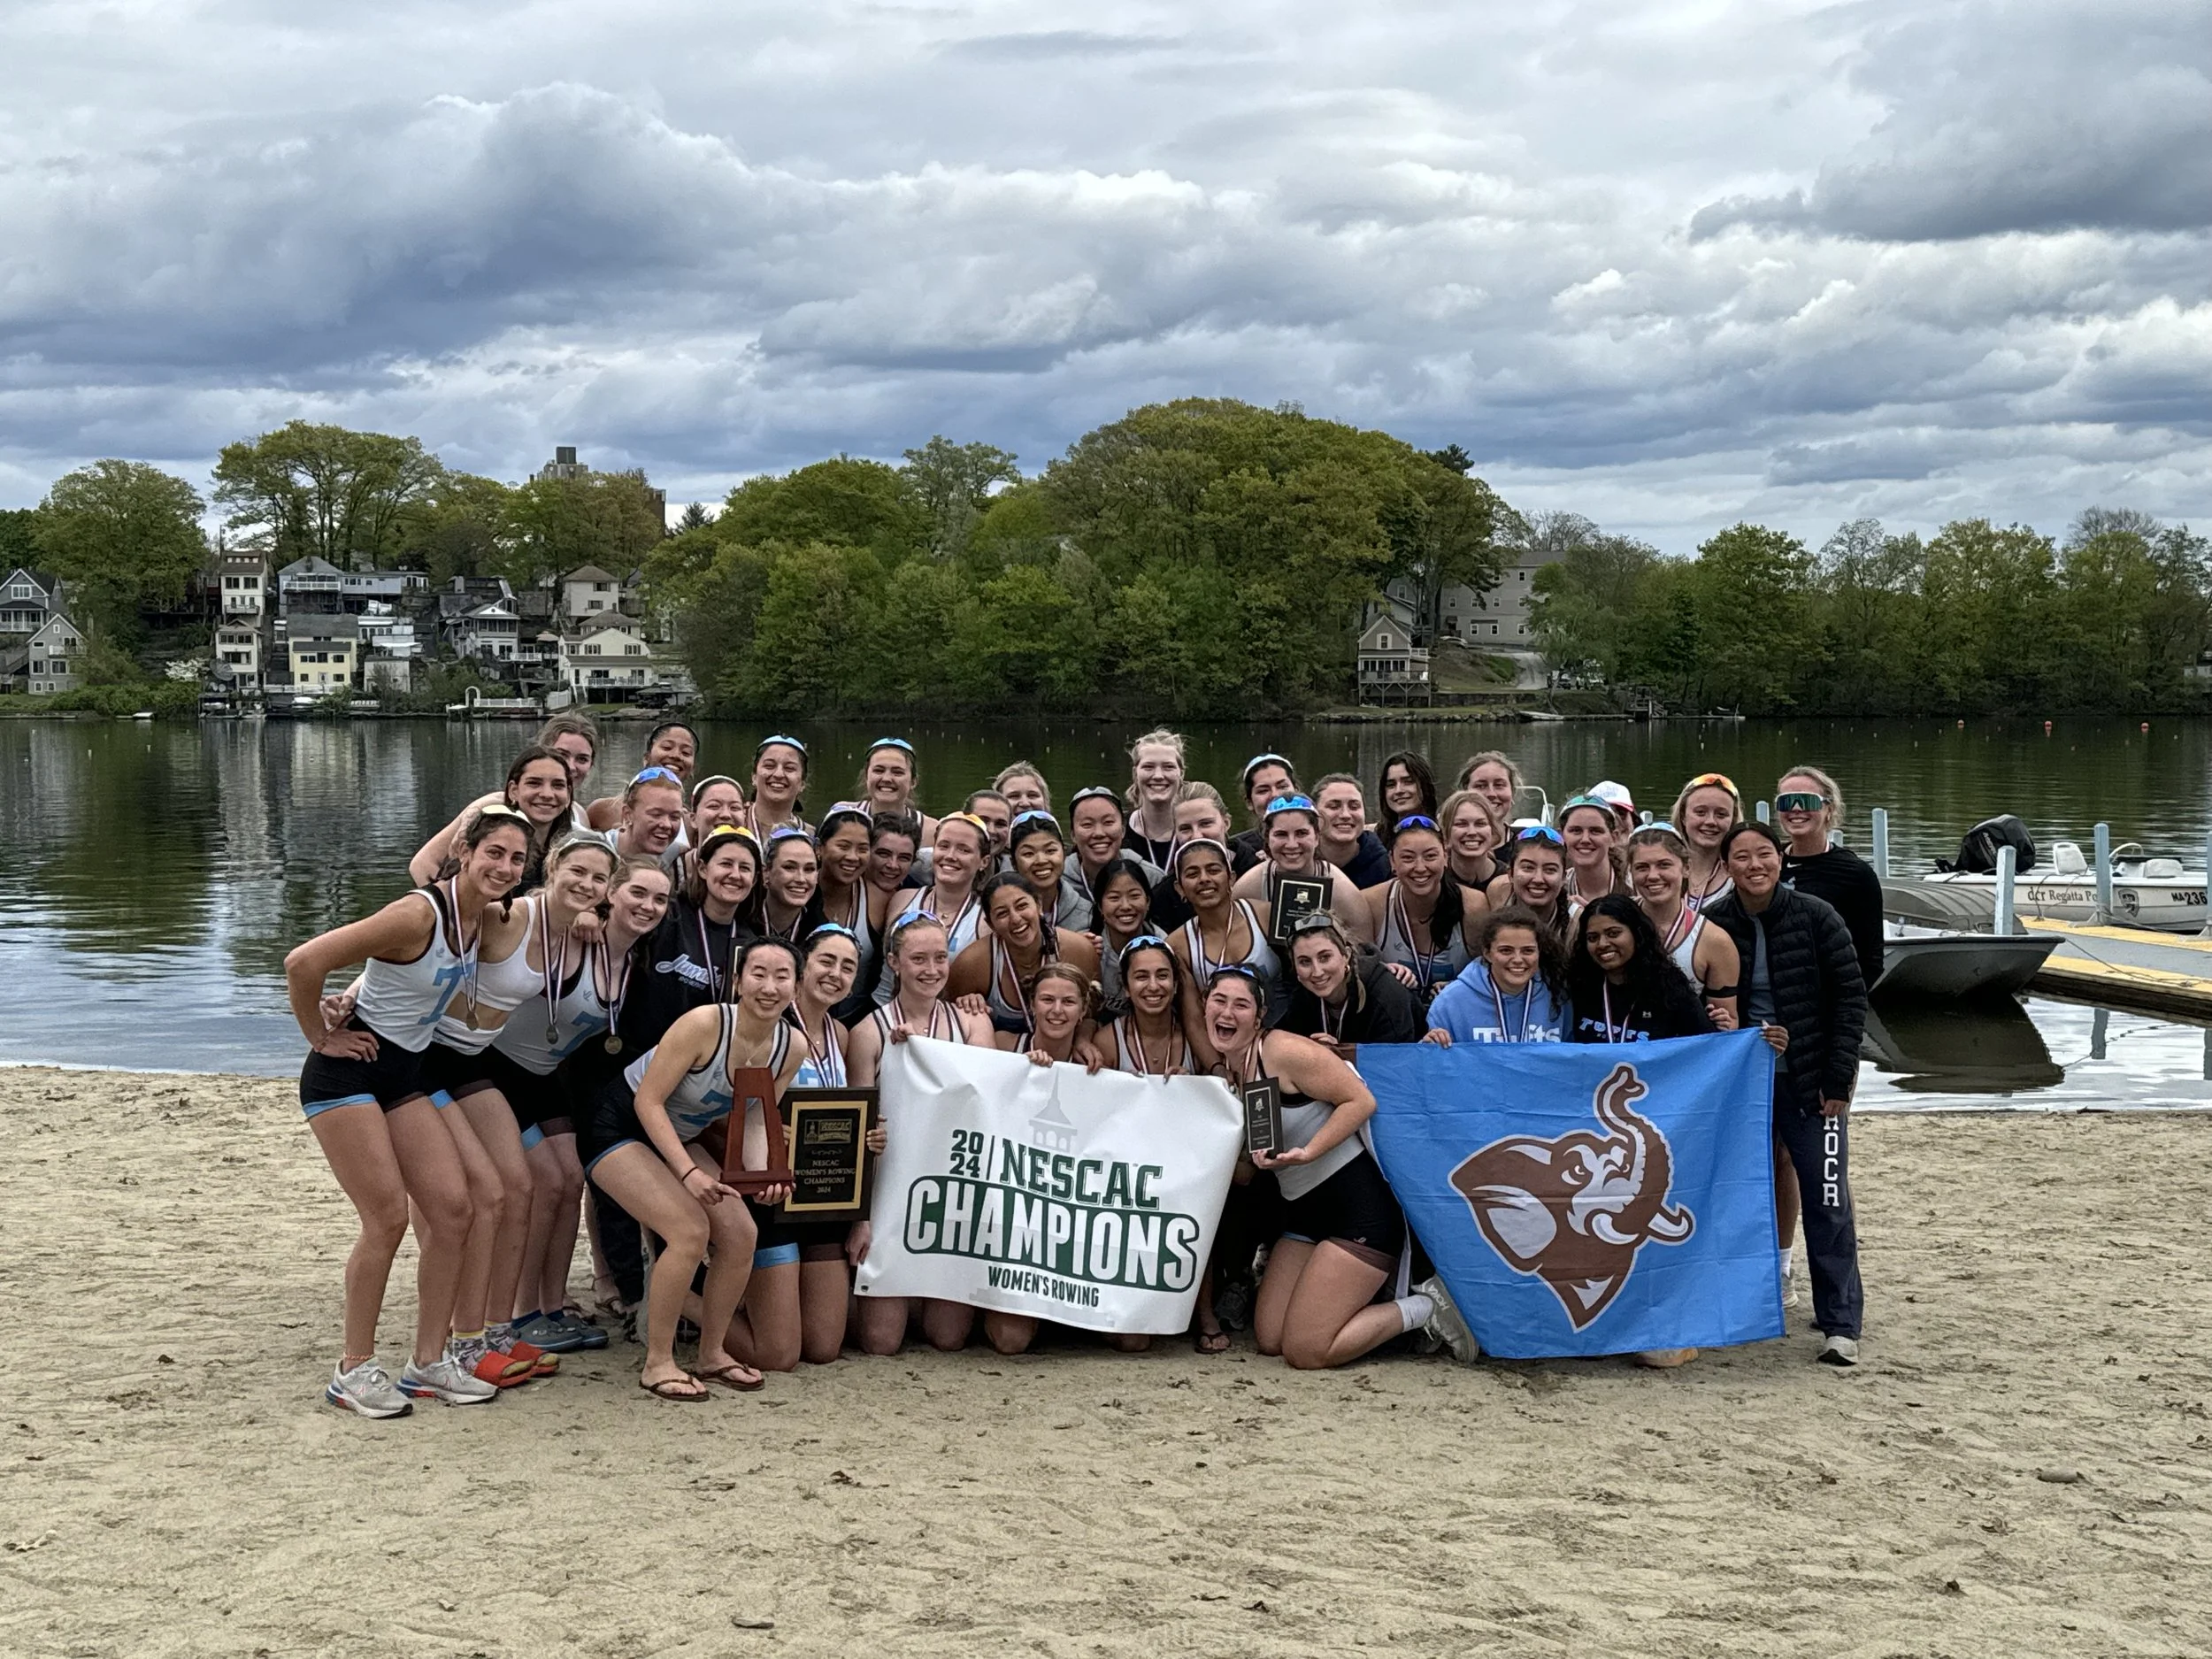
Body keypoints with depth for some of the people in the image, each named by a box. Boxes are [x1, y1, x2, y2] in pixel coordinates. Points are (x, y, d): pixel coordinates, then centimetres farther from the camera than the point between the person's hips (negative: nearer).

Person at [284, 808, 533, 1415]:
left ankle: (428, 1363, 11)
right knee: (388, 1217, -11)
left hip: (405, 1074, 8)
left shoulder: (482, 917, 2)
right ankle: (354, 1370, 4)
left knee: (453, 1208, 1)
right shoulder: (419, 914, -23)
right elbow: (303, 962, -26)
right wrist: (321, 1037, -14)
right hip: (348, 1071, -8)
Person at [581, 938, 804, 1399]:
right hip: (621, 1129, -7)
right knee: (690, 1230, -22)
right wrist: (688, 1172, -32)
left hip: (678, 1137, 7)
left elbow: (754, 1119, 1)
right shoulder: (706, 1024, -31)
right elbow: (649, 1101, -26)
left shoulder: (791, 1047, -11)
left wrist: (763, 1173, -18)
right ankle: (657, 1363, -8)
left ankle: (713, 1353, 12)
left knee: (742, 1233, -6)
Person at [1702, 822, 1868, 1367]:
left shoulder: (1814, 917, -5)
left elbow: (1851, 994, -3)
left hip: (1812, 1081, -2)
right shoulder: (1712, 926, -1)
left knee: (1827, 1198, -3)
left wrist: (1839, 1075, -8)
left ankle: (1840, 1324, 3)